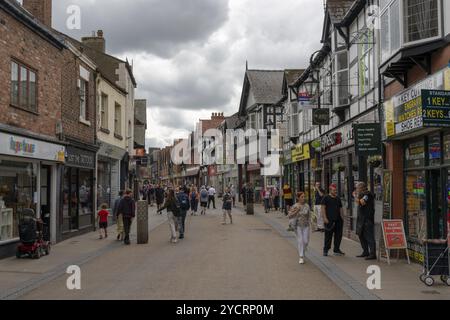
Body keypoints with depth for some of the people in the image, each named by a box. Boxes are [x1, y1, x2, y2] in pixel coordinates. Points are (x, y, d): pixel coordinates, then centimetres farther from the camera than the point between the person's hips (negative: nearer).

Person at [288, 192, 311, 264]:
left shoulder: (307, 206, 1)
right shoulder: (295, 206, -5)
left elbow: (309, 216, 9)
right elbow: (289, 215, -7)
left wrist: (308, 223, 0)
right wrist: (296, 211, -17)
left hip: (306, 226, 2)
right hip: (298, 226, -2)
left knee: (306, 241, 2)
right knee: (300, 240, -4)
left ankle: (303, 252, 32)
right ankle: (301, 257, 5)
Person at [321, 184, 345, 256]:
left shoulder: (338, 199, 16)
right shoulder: (326, 198, -1)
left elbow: (341, 209, 20)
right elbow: (323, 208, -6)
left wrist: (342, 218, 13)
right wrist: (325, 218, -14)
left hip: (338, 220, 6)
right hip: (329, 220, -6)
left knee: (338, 235, 6)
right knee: (328, 236, -3)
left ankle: (337, 250, 16)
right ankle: (325, 250, 8)